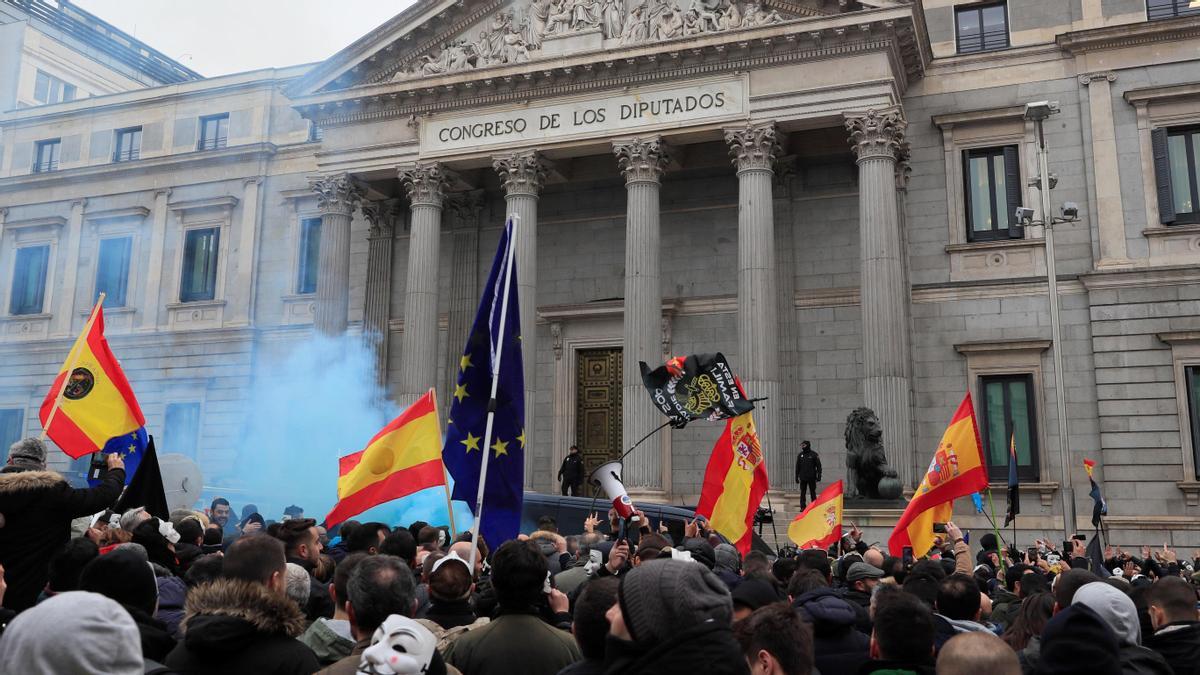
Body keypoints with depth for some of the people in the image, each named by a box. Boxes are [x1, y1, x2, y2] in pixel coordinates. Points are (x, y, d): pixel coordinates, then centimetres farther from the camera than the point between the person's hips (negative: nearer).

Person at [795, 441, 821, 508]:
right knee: (802, 493, 2)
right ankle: (803, 507, 6)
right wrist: (796, 477, 9)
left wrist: (819, 476, -7)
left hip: (811, 477, -3)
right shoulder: (800, 455, 9)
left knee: (813, 492, 3)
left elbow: (818, 466, 0)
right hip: (803, 477, 3)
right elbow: (797, 467, 13)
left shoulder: (814, 454, -1)